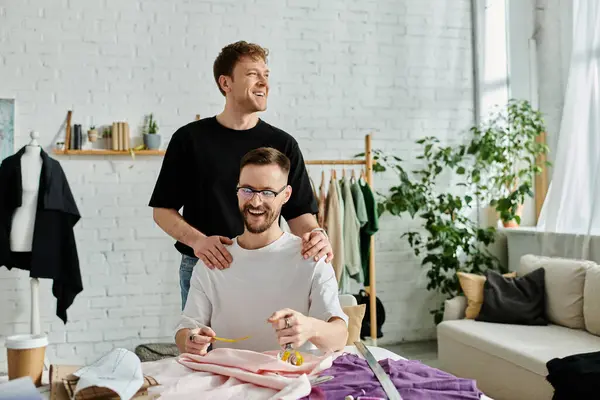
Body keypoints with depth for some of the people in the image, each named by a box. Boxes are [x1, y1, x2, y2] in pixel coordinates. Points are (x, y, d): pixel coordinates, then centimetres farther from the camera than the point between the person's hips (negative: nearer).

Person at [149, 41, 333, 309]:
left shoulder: (282, 144, 4)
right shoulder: (190, 138, 0)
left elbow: (299, 212, 1)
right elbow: (163, 210, 1)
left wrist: (315, 235, -22)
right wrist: (197, 239, -17)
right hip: (204, 267, -1)